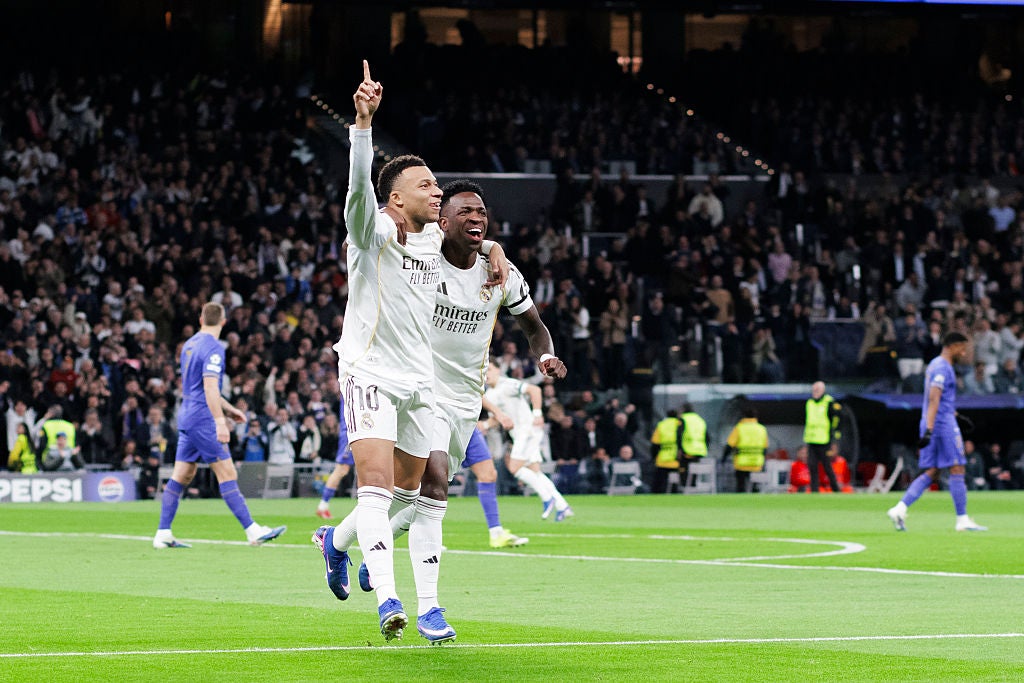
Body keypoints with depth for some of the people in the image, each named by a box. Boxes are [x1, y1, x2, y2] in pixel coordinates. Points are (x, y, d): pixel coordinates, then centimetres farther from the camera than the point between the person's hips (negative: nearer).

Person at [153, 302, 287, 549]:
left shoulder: (189, 345, 16)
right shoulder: (213, 348, -12)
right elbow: (210, 387, -21)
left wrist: (228, 409, 29)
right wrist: (220, 422, -23)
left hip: (186, 417, 9)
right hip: (204, 419, -9)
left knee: (181, 476, 9)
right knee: (227, 474, -8)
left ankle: (163, 534, 7)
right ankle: (253, 531, -10)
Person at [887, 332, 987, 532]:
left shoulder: (934, 365, 18)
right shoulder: (943, 367, -13)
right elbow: (933, 399, -22)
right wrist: (929, 429, -29)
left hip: (932, 424, 10)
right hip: (943, 423, -10)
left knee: (931, 473, 7)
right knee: (957, 470, -3)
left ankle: (900, 508, -4)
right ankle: (963, 520, 0)